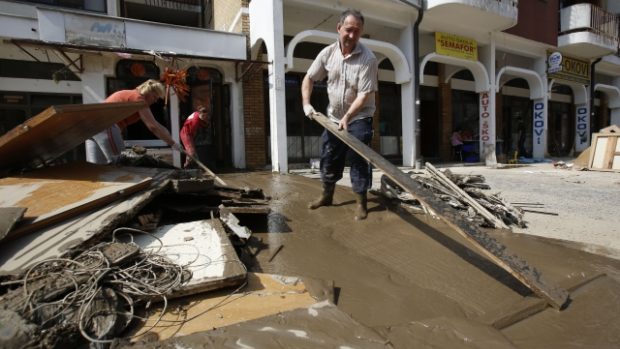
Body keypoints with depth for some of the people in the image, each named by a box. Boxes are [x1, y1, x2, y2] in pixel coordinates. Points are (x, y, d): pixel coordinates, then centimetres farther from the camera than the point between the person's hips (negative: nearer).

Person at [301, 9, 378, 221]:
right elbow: (309, 78, 6)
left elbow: (365, 94, -22)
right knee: (328, 158, 11)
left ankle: (361, 202, 8)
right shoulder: (327, 53, -4)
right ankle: (327, 195, 29)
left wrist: (347, 117, -29)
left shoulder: (367, 58, -18)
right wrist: (306, 103, -5)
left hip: (359, 118, -5)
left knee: (359, 161, -5)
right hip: (333, 117, 5)